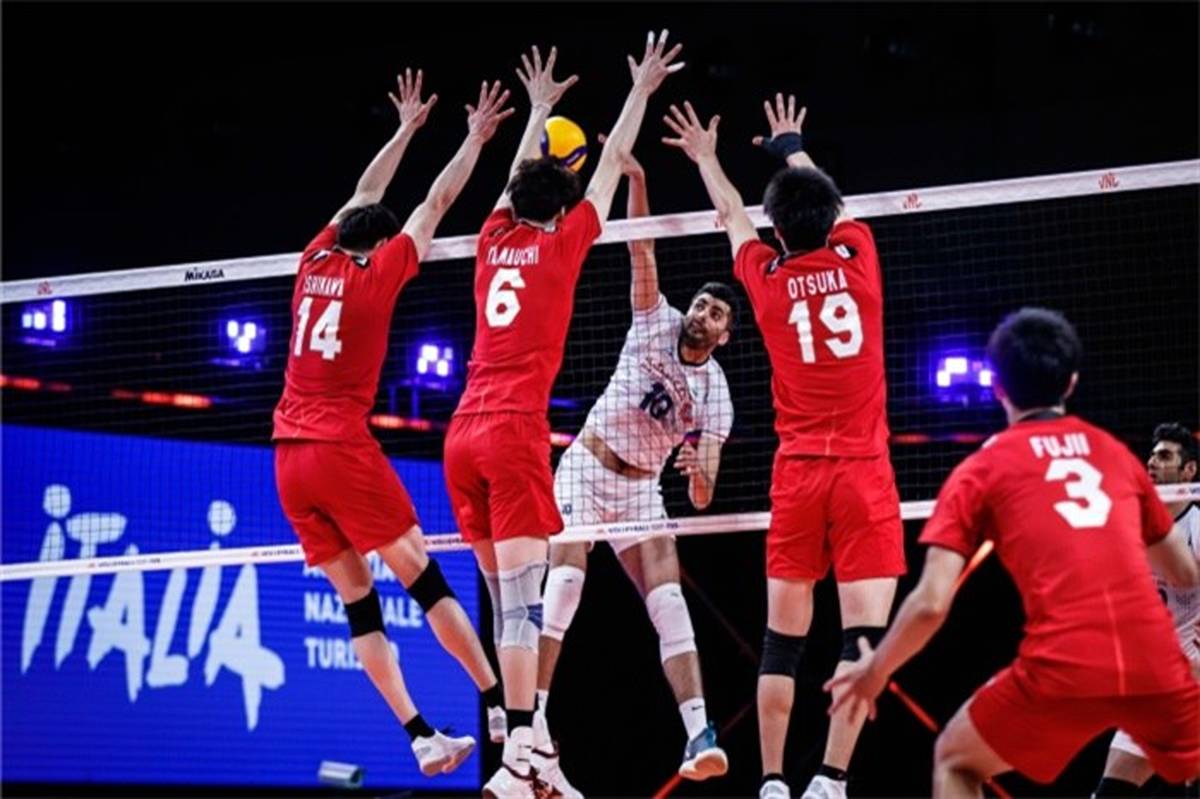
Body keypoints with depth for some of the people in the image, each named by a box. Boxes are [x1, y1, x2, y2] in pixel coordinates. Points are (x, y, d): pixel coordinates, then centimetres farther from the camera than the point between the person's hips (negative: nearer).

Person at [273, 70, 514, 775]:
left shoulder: (317, 261, 11)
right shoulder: (377, 272, -2)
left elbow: (365, 199, 26)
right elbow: (437, 204, 7)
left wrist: (407, 129, 36)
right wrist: (475, 139, 19)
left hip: (290, 456, 6)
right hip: (342, 449, -6)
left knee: (359, 601, 4)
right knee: (425, 578, 0)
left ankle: (422, 738, 1)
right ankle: (501, 704, 1)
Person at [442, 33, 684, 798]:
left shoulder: (494, 240, 14)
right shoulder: (561, 241, 3)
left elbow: (521, 181, 34)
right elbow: (613, 163, 12)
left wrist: (540, 110, 46)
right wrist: (642, 91, 23)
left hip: (463, 434, 6)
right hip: (515, 431, -6)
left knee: (506, 599, 10)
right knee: (522, 599, -12)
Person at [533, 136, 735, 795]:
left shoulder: (716, 398, -4)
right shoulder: (655, 323, -5)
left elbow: (702, 499, -6)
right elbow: (640, 250, -17)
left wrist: (700, 473, -30)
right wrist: (636, 180, -30)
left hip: (641, 490, 3)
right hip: (586, 468, -3)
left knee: (670, 601, -12)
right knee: (565, 581, -21)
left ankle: (699, 736, -20)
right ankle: (533, 730, -26)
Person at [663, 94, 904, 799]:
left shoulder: (767, 279, 2)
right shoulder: (858, 257, 1)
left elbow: (733, 216, 23)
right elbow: (826, 207, 23)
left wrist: (706, 158, 42)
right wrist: (792, 149, 42)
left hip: (797, 472, 2)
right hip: (863, 470, -2)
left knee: (783, 641, 6)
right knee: (864, 636, -5)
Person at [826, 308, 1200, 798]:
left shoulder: (981, 471, 9)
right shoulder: (1115, 452, 19)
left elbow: (931, 604, 1)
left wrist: (875, 670, 18)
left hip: (1063, 668, -3)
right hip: (1156, 666, 3)